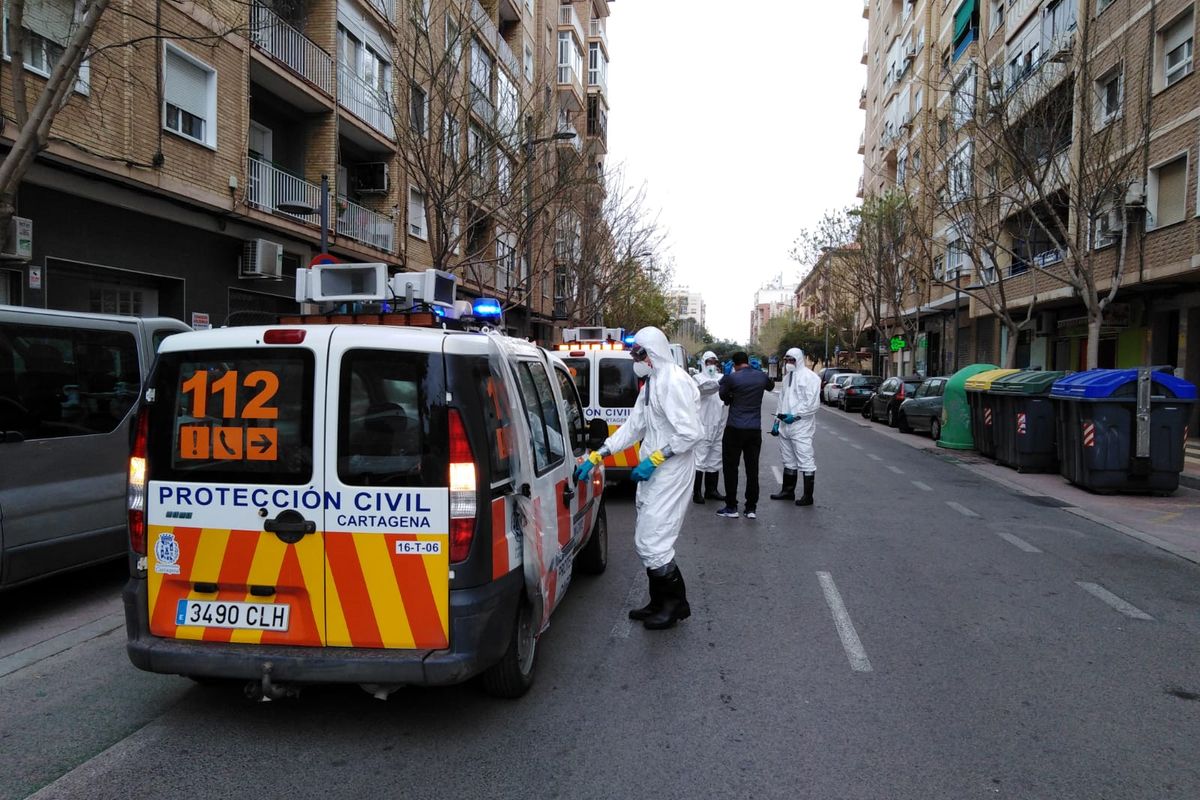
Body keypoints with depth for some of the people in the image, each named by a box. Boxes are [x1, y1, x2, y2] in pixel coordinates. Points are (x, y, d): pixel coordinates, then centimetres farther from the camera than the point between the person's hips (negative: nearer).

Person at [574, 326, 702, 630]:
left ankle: (676, 604, 12)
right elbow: (632, 427, 15)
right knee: (646, 542, 15)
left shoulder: (675, 381, -18)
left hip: (669, 474, -10)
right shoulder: (651, 383, 14)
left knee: (653, 543, -6)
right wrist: (595, 457, 10)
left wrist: (654, 459, -20)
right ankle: (659, 603, 27)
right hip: (652, 473, 10)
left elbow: (691, 433, -23)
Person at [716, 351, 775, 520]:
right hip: (755, 429, 4)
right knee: (752, 468, 8)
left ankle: (731, 507, 8)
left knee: (731, 468, 6)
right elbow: (771, 386, 25)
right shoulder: (761, 376, 2)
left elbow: (722, 394, 4)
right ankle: (751, 508, 11)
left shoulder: (731, 377, -11)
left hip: (734, 429, -3)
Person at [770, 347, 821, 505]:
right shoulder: (787, 377, 18)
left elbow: (813, 403, -17)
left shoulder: (809, 377, -9)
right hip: (785, 426, 9)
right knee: (788, 460, 16)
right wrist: (777, 420, 17)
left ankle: (808, 496, -1)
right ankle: (788, 491, 27)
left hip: (801, 427, -9)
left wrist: (795, 415, -20)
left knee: (805, 460, -6)